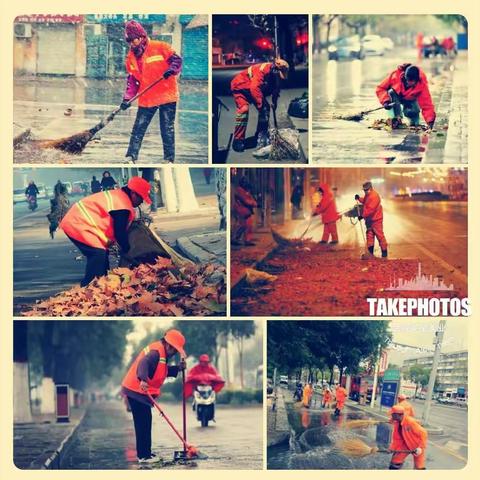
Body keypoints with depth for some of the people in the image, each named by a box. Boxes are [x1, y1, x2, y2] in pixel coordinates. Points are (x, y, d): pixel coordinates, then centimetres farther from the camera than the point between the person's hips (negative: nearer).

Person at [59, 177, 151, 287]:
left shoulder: (118, 196, 17)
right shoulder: (123, 205, -18)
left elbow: (119, 229, 24)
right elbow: (120, 233, -15)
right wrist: (127, 250, 1)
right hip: (78, 224, -11)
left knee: (101, 254, 14)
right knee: (99, 254, -21)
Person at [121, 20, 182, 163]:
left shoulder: (160, 47, -9)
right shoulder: (131, 57, 7)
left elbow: (177, 60, -6)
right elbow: (132, 80, 9)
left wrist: (171, 70, -26)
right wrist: (127, 98, -2)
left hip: (166, 95, -4)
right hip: (146, 98, 4)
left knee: (167, 129, 1)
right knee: (138, 129, 4)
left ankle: (169, 159, 10)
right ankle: (131, 157, 10)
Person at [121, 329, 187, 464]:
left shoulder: (161, 352, 15)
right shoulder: (156, 352, -18)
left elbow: (164, 371, 24)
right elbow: (143, 364, -36)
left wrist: (178, 368, 11)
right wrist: (143, 380, -51)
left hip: (140, 391, 11)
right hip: (137, 391, -11)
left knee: (144, 422, 16)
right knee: (143, 423, -8)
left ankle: (144, 453, 24)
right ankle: (144, 456, -5)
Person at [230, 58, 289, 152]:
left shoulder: (275, 74, -7)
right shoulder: (262, 70, -35)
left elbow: (276, 88, 8)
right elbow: (255, 88, -44)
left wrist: (274, 101, -4)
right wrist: (260, 103, -44)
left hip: (253, 89, 9)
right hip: (240, 87, -9)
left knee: (265, 108, 3)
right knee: (244, 109, -24)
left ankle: (261, 136, 15)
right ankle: (238, 141, -21)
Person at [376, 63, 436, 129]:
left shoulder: (422, 83, -33)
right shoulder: (395, 75, -35)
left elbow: (426, 103, -35)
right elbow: (380, 88, -23)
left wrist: (430, 121, -46)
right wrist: (385, 101, -40)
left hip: (410, 99, 0)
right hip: (396, 96, 0)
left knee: (411, 111, -28)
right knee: (391, 92, -33)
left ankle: (414, 123, 9)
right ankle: (396, 119, -23)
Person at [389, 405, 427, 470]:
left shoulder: (410, 421, -30)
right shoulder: (396, 423, -7)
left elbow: (423, 433, -27)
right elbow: (397, 438, 3)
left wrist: (420, 447, -29)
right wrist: (392, 448, -10)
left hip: (417, 446, -7)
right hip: (406, 445, 7)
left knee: (419, 467, -7)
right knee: (395, 461, 4)